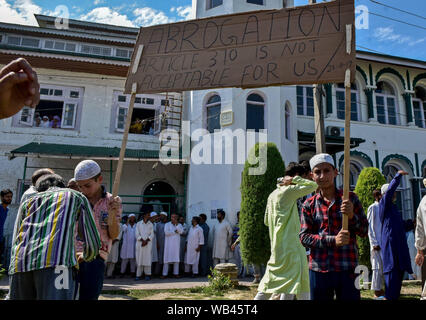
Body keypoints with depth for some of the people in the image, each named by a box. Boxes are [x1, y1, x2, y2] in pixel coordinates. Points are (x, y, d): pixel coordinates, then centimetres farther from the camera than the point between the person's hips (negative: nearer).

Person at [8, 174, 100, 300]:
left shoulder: (28, 202, 33)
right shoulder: (78, 197, 25)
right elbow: (93, 243, 22)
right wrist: (86, 256, 45)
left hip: (20, 263, 4)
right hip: (56, 260, -4)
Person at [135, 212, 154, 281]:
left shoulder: (151, 224, 9)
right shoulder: (138, 224, 7)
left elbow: (152, 234, 4)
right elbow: (137, 234, 1)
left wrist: (146, 241, -10)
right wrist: (142, 240, -11)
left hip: (148, 243, 0)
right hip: (140, 243, 0)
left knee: (148, 258, -3)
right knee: (139, 258, -1)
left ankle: (147, 275, 1)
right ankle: (138, 275, 4)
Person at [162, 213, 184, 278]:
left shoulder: (179, 225, 11)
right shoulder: (167, 224, 4)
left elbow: (181, 231, -8)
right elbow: (166, 232, -12)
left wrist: (176, 224, -12)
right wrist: (175, 231, -8)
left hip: (176, 244, 2)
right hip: (169, 244, -2)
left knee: (176, 258, 2)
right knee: (167, 258, -4)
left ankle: (176, 273, 9)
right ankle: (164, 274, 0)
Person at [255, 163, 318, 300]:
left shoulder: (272, 195, 15)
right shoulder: (289, 191, -10)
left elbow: (266, 221, 19)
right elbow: (314, 186, -11)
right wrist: (295, 180, -4)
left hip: (276, 246, 9)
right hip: (289, 245, -9)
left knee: (270, 281, 15)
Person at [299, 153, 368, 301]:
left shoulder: (350, 198, 4)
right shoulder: (309, 204, 5)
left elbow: (364, 232, 3)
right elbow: (304, 237, -2)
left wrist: (351, 216, -17)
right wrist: (333, 240, -15)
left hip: (347, 269, -1)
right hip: (318, 270, 1)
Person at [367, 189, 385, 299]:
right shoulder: (372, 207, -5)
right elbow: (370, 227, -9)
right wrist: (374, 243, -13)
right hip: (377, 242, -7)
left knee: (383, 266, 10)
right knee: (378, 266, -4)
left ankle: (380, 289, 19)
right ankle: (376, 292, 3)